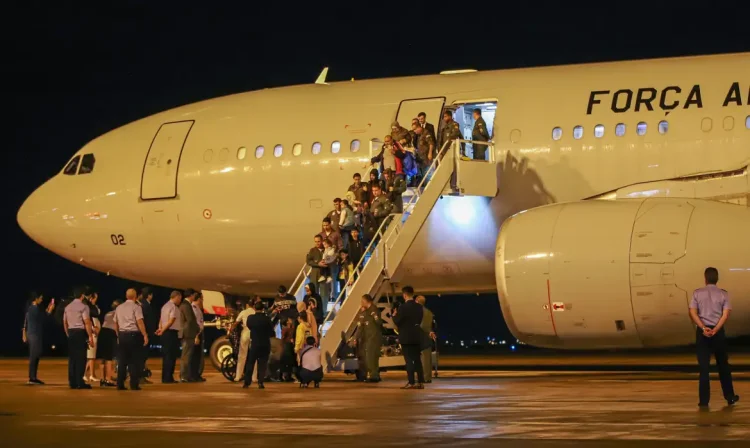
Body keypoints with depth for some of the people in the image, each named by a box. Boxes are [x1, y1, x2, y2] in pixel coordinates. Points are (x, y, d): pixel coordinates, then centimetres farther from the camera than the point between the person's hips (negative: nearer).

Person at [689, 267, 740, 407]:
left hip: (702, 331, 0)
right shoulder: (723, 294, 0)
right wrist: (715, 330, -15)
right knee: (723, 365, 14)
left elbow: (693, 313, -9)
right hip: (718, 332, 0)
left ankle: (704, 400, 0)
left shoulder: (697, 293, 1)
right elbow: (725, 315, -10)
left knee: (703, 367, 2)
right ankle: (730, 397, 22)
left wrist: (703, 329, -15)